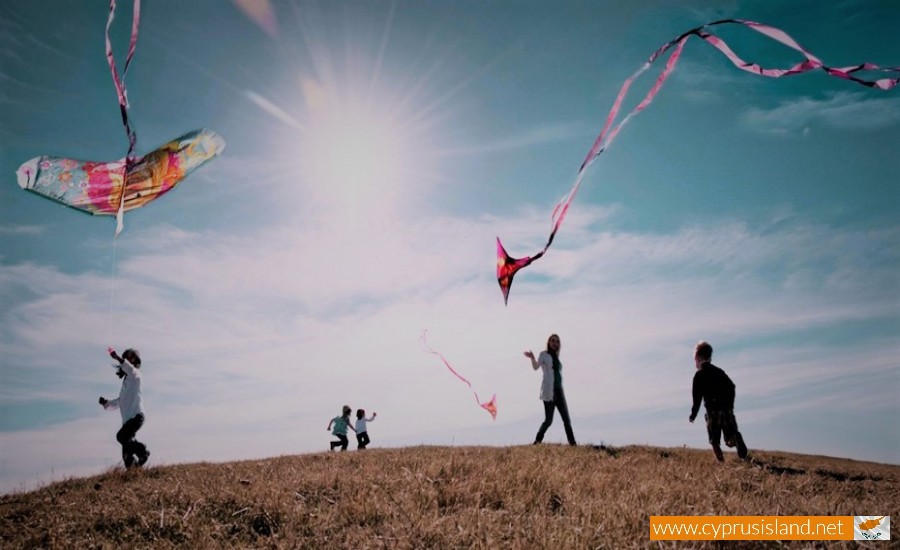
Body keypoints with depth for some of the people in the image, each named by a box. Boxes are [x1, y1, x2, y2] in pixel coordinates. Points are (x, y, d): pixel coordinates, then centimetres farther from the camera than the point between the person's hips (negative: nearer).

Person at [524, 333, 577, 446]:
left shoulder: (556, 357, 19)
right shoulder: (544, 354, 0)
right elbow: (536, 367, -18)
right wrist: (532, 358, -36)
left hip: (559, 390, 7)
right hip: (549, 391, -7)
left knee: (566, 419, 7)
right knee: (548, 420, -9)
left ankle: (572, 443, 12)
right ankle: (537, 442, 2)